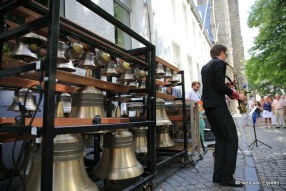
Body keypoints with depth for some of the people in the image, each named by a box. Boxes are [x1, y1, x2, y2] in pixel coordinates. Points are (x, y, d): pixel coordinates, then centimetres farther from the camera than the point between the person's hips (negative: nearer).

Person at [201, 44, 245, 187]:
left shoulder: (205, 66, 22)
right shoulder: (219, 63, -5)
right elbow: (219, 85, -16)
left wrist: (228, 92, 19)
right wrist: (236, 95, -4)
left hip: (209, 105, 9)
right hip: (217, 105, -9)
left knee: (221, 140, 11)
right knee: (231, 139, -4)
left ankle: (218, 176, 13)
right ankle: (226, 177, -1)